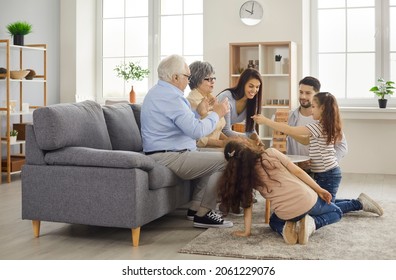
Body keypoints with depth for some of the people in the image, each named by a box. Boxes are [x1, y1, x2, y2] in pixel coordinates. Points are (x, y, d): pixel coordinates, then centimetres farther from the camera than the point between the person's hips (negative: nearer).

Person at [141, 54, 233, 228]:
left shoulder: (158, 92, 16)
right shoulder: (171, 97, -19)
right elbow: (196, 131, -23)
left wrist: (198, 113, 17)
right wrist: (216, 114, -9)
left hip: (161, 154, 12)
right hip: (169, 157, -12)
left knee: (211, 160, 26)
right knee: (224, 161, -13)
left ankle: (196, 208, 20)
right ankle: (203, 214, -5)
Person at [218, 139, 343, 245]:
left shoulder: (245, 175, 1)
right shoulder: (271, 153, -4)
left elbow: (247, 204, 3)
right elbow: (297, 171, -3)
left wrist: (246, 231, 12)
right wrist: (320, 190, 4)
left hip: (286, 214, 2)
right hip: (306, 200, -2)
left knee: (274, 222, 39)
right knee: (336, 212, 29)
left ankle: (286, 228, 4)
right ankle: (312, 223, -1)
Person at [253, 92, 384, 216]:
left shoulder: (319, 126, -20)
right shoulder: (325, 126, 9)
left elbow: (290, 130, -21)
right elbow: (306, 140, 17)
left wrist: (266, 121, -18)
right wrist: (287, 130, 8)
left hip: (328, 175, -9)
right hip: (327, 173, 9)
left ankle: (359, 204, 5)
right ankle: (358, 202, 20)